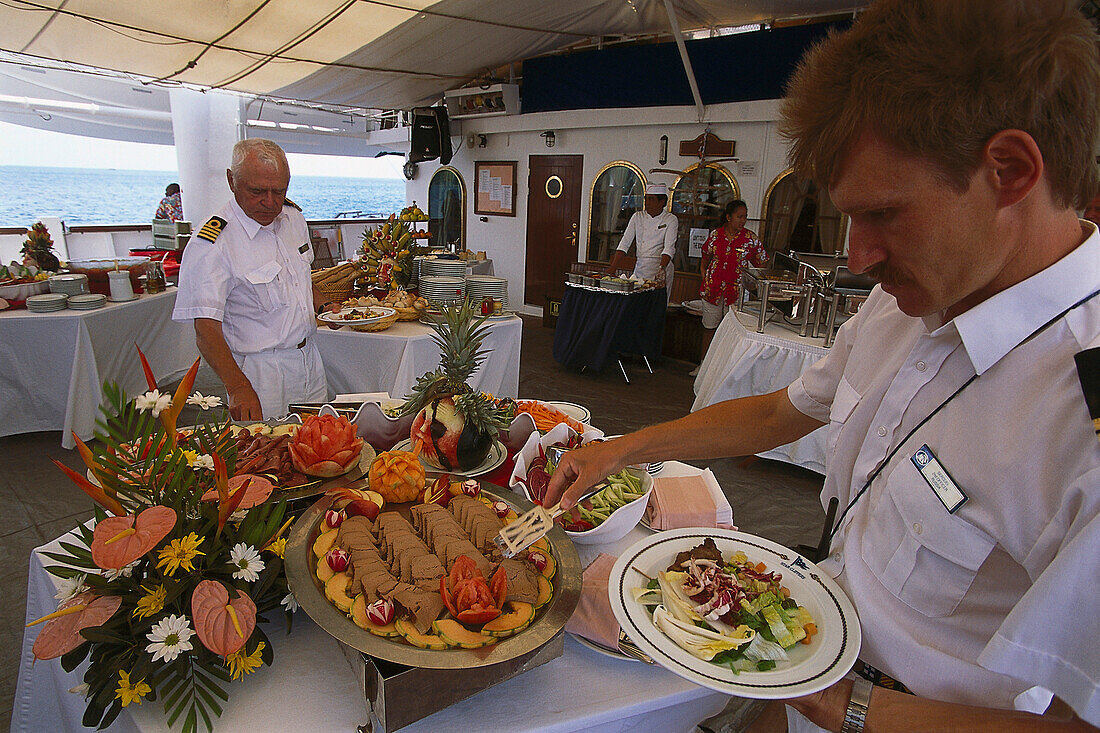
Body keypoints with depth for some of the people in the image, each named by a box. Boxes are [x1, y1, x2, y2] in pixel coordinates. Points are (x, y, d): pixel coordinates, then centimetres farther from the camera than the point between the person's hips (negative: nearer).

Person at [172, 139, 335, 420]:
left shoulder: (292, 216, 2)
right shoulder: (210, 245, -20)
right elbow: (206, 330, -26)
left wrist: (324, 307, 1)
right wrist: (239, 388, -40)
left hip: (309, 360, 7)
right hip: (259, 374, -7)